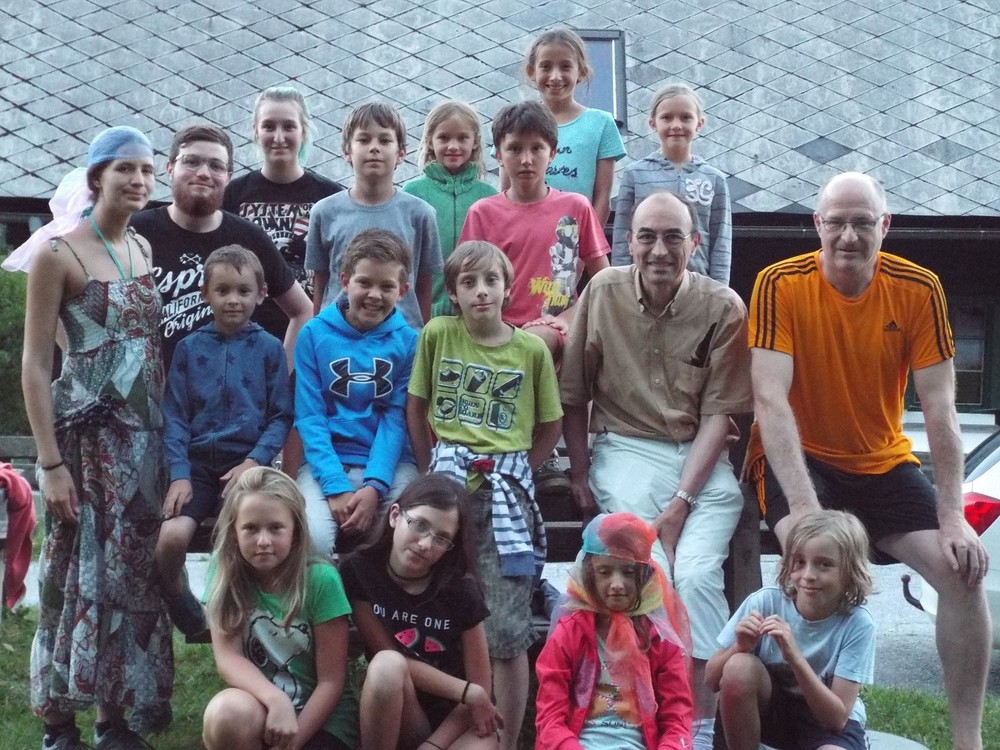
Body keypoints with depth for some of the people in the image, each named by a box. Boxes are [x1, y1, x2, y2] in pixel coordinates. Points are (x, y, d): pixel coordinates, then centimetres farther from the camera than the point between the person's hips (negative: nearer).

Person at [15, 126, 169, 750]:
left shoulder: (145, 249, 10)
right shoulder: (59, 252, -8)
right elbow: (35, 364, -10)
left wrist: (169, 435, 9)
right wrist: (51, 463, -15)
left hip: (147, 436, 6)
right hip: (87, 435, -6)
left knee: (134, 576, 9)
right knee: (79, 575, -2)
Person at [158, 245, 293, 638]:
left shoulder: (269, 348, 7)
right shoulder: (189, 347, 10)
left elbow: (281, 417, 4)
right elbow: (174, 416, 6)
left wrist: (253, 462, -10)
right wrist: (179, 473, -6)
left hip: (247, 462, -1)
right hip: (198, 461, 1)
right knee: (169, 536, -23)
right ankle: (178, 604, 8)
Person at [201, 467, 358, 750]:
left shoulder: (320, 580, -14)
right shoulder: (225, 572, -6)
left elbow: (331, 681, -12)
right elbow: (227, 657, -13)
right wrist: (276, 700, -30)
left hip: (320, 716, -3)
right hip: (259, 705, 3)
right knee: (227, 712, -32)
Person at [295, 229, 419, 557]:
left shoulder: (409, 342, 4)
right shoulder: (314, 335, 2)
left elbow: (395, 419, -1)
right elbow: (310, 418, -3)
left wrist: (374, 486, -16)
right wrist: (335, 487, -16)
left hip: (390, 465, 1)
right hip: (327, 464, -1)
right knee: (312, 540, -29)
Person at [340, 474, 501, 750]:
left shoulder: (460, 589, -9)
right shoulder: (359, 572, -8)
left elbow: (480, 688, -6)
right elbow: (390, 661, -9)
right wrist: (466, 692, -13)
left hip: (453, 723, -1)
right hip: (393, 724, 1)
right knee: (387, 664, -33)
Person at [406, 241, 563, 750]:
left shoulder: (532, 349, 1)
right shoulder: (436, 335, 2)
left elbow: (550, 426, 10)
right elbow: (415, 409, 10)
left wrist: (513, 472, 3)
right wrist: (434, 471, 6)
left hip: (506, 486, -1)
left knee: (508, 628, -2)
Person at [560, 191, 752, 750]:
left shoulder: (723, 308, -6)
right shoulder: (603, 292, -3)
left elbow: (718, 413, -6)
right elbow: (575, 395, 5)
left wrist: (681, 503, -13)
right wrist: (581, 477, 1)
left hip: (701, 455, 0)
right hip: (626, 451, 1)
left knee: (696, 573, -22)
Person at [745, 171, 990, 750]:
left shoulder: (918, 289, -8)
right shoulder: (782, 285, -15)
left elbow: (940, 409, -9)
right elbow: (770, 400, -22)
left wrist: (953, 518, -16)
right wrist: (804, 507, -32)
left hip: (884, 465, 3)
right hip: (799, 459, -3)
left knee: (964, 571, -14)